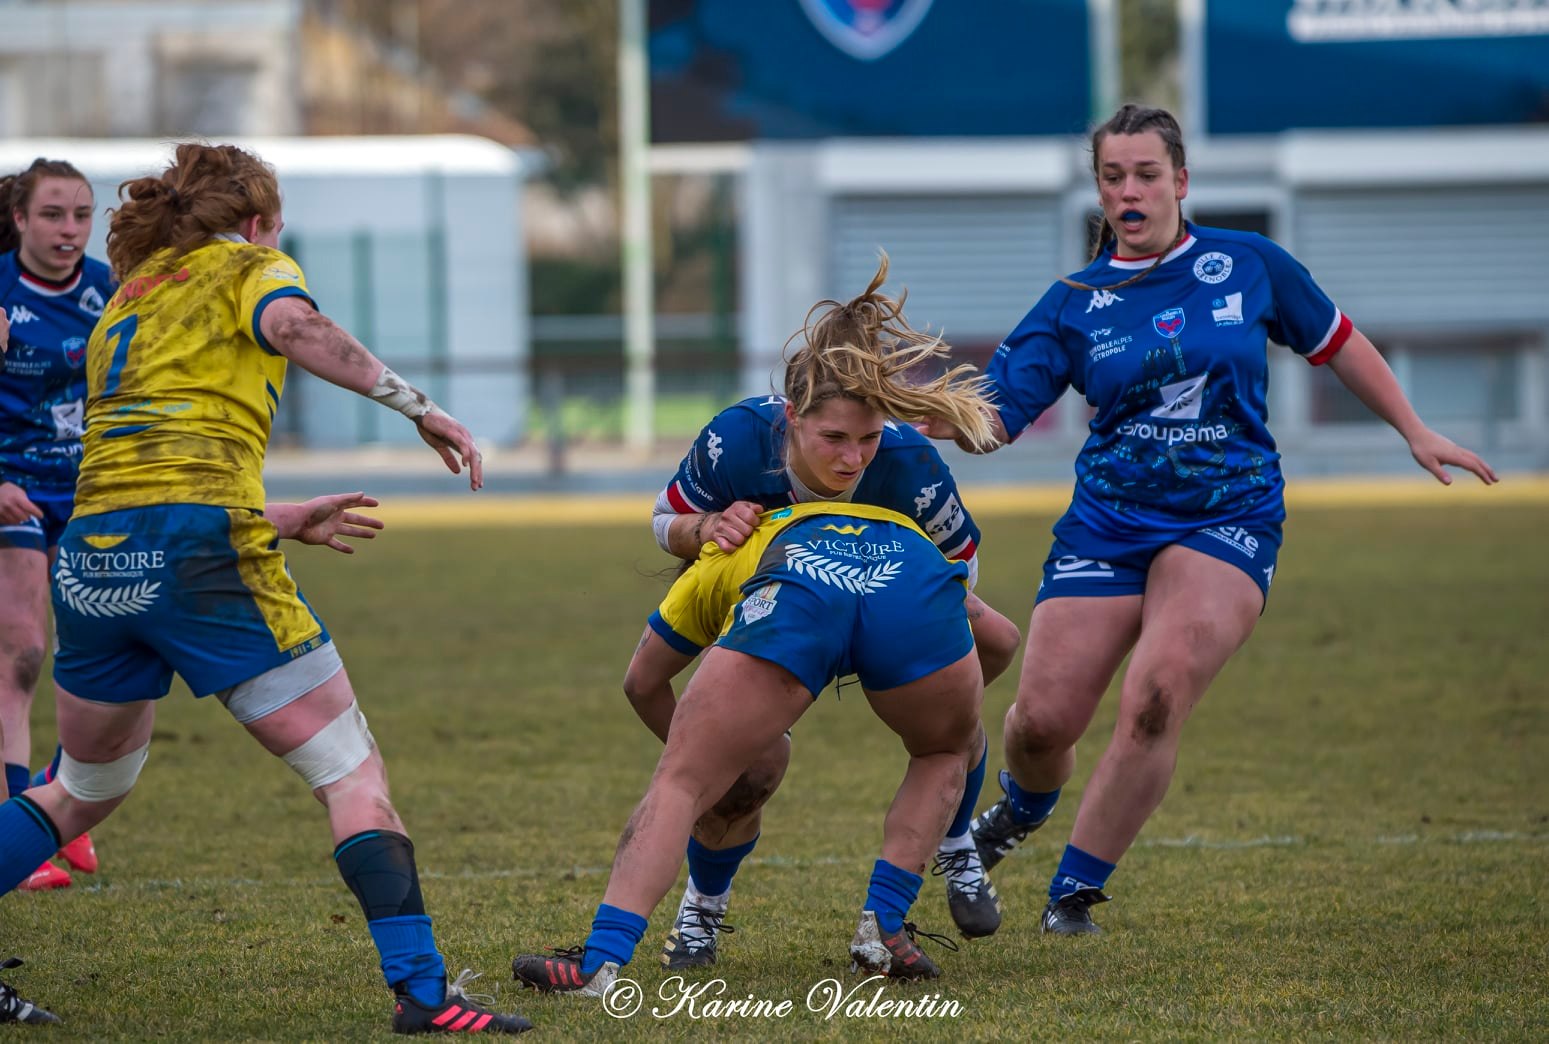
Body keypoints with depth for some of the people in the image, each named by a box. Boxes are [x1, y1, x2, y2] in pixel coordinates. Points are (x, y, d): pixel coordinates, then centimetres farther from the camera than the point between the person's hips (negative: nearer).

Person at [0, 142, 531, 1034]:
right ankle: (421, 988, -13)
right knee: (353, 773, -2)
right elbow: (291, 326, -15)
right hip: (200, 552, -6)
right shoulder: (250, 267, 10)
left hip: (91, 557, 6)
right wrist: (420, 406, -13)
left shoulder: (127, 300, 28)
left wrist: (280, 522, 34)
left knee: (80, 797, 24)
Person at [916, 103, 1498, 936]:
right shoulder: (1075, 304, 3)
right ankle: (1023, 805, 32)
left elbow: (1337, 344, 16)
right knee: (1043, 717, -7)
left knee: (1156, 696, -25)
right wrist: (927, 414, -24)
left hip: (1227, 519, -2)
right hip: (1107, 520, 2)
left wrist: (1417, 434, 17)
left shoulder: (1249, 266, 2)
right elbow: (994, 414, -3)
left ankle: (1074, 890, -12)